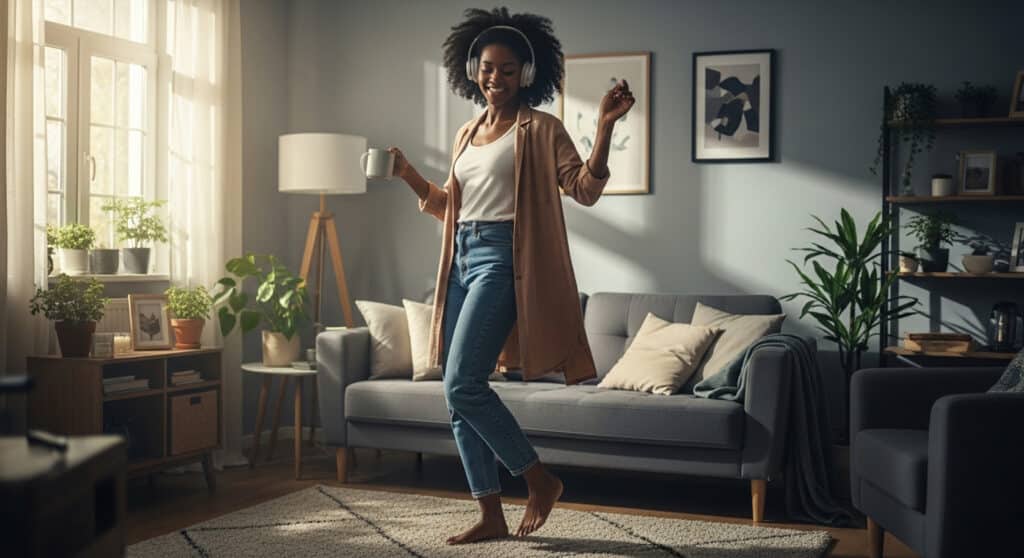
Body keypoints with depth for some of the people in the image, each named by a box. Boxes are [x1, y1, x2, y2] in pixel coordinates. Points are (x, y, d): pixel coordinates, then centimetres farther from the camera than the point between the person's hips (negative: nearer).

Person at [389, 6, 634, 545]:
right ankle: (491, 515, 14)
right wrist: (408, 175, 12)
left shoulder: (541, 129, 0)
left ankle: (540, 479, 3)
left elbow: (584, 189, -9)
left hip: (503, 259, -7)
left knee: (463, 384, -16)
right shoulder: (467, 133, 19)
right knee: (458, 394, 4)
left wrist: (605, 124, -19)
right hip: (461, 260, 7)